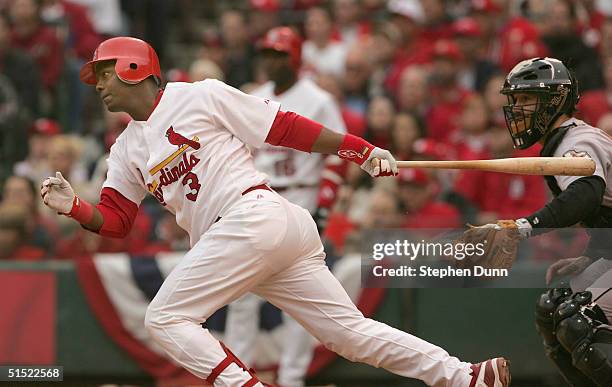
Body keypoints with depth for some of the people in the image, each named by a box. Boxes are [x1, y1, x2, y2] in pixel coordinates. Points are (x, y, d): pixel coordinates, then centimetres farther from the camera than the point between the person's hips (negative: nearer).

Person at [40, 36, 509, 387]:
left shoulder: (200, 97, 0)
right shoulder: (127, 149, 22)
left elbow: (286, 127, -1)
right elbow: (114, 220, 17)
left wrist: (361, 149, -6)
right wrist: (73, 207, -4)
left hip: (254, 217, -8)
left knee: (165, 318, -12)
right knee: (351, 331, 2)